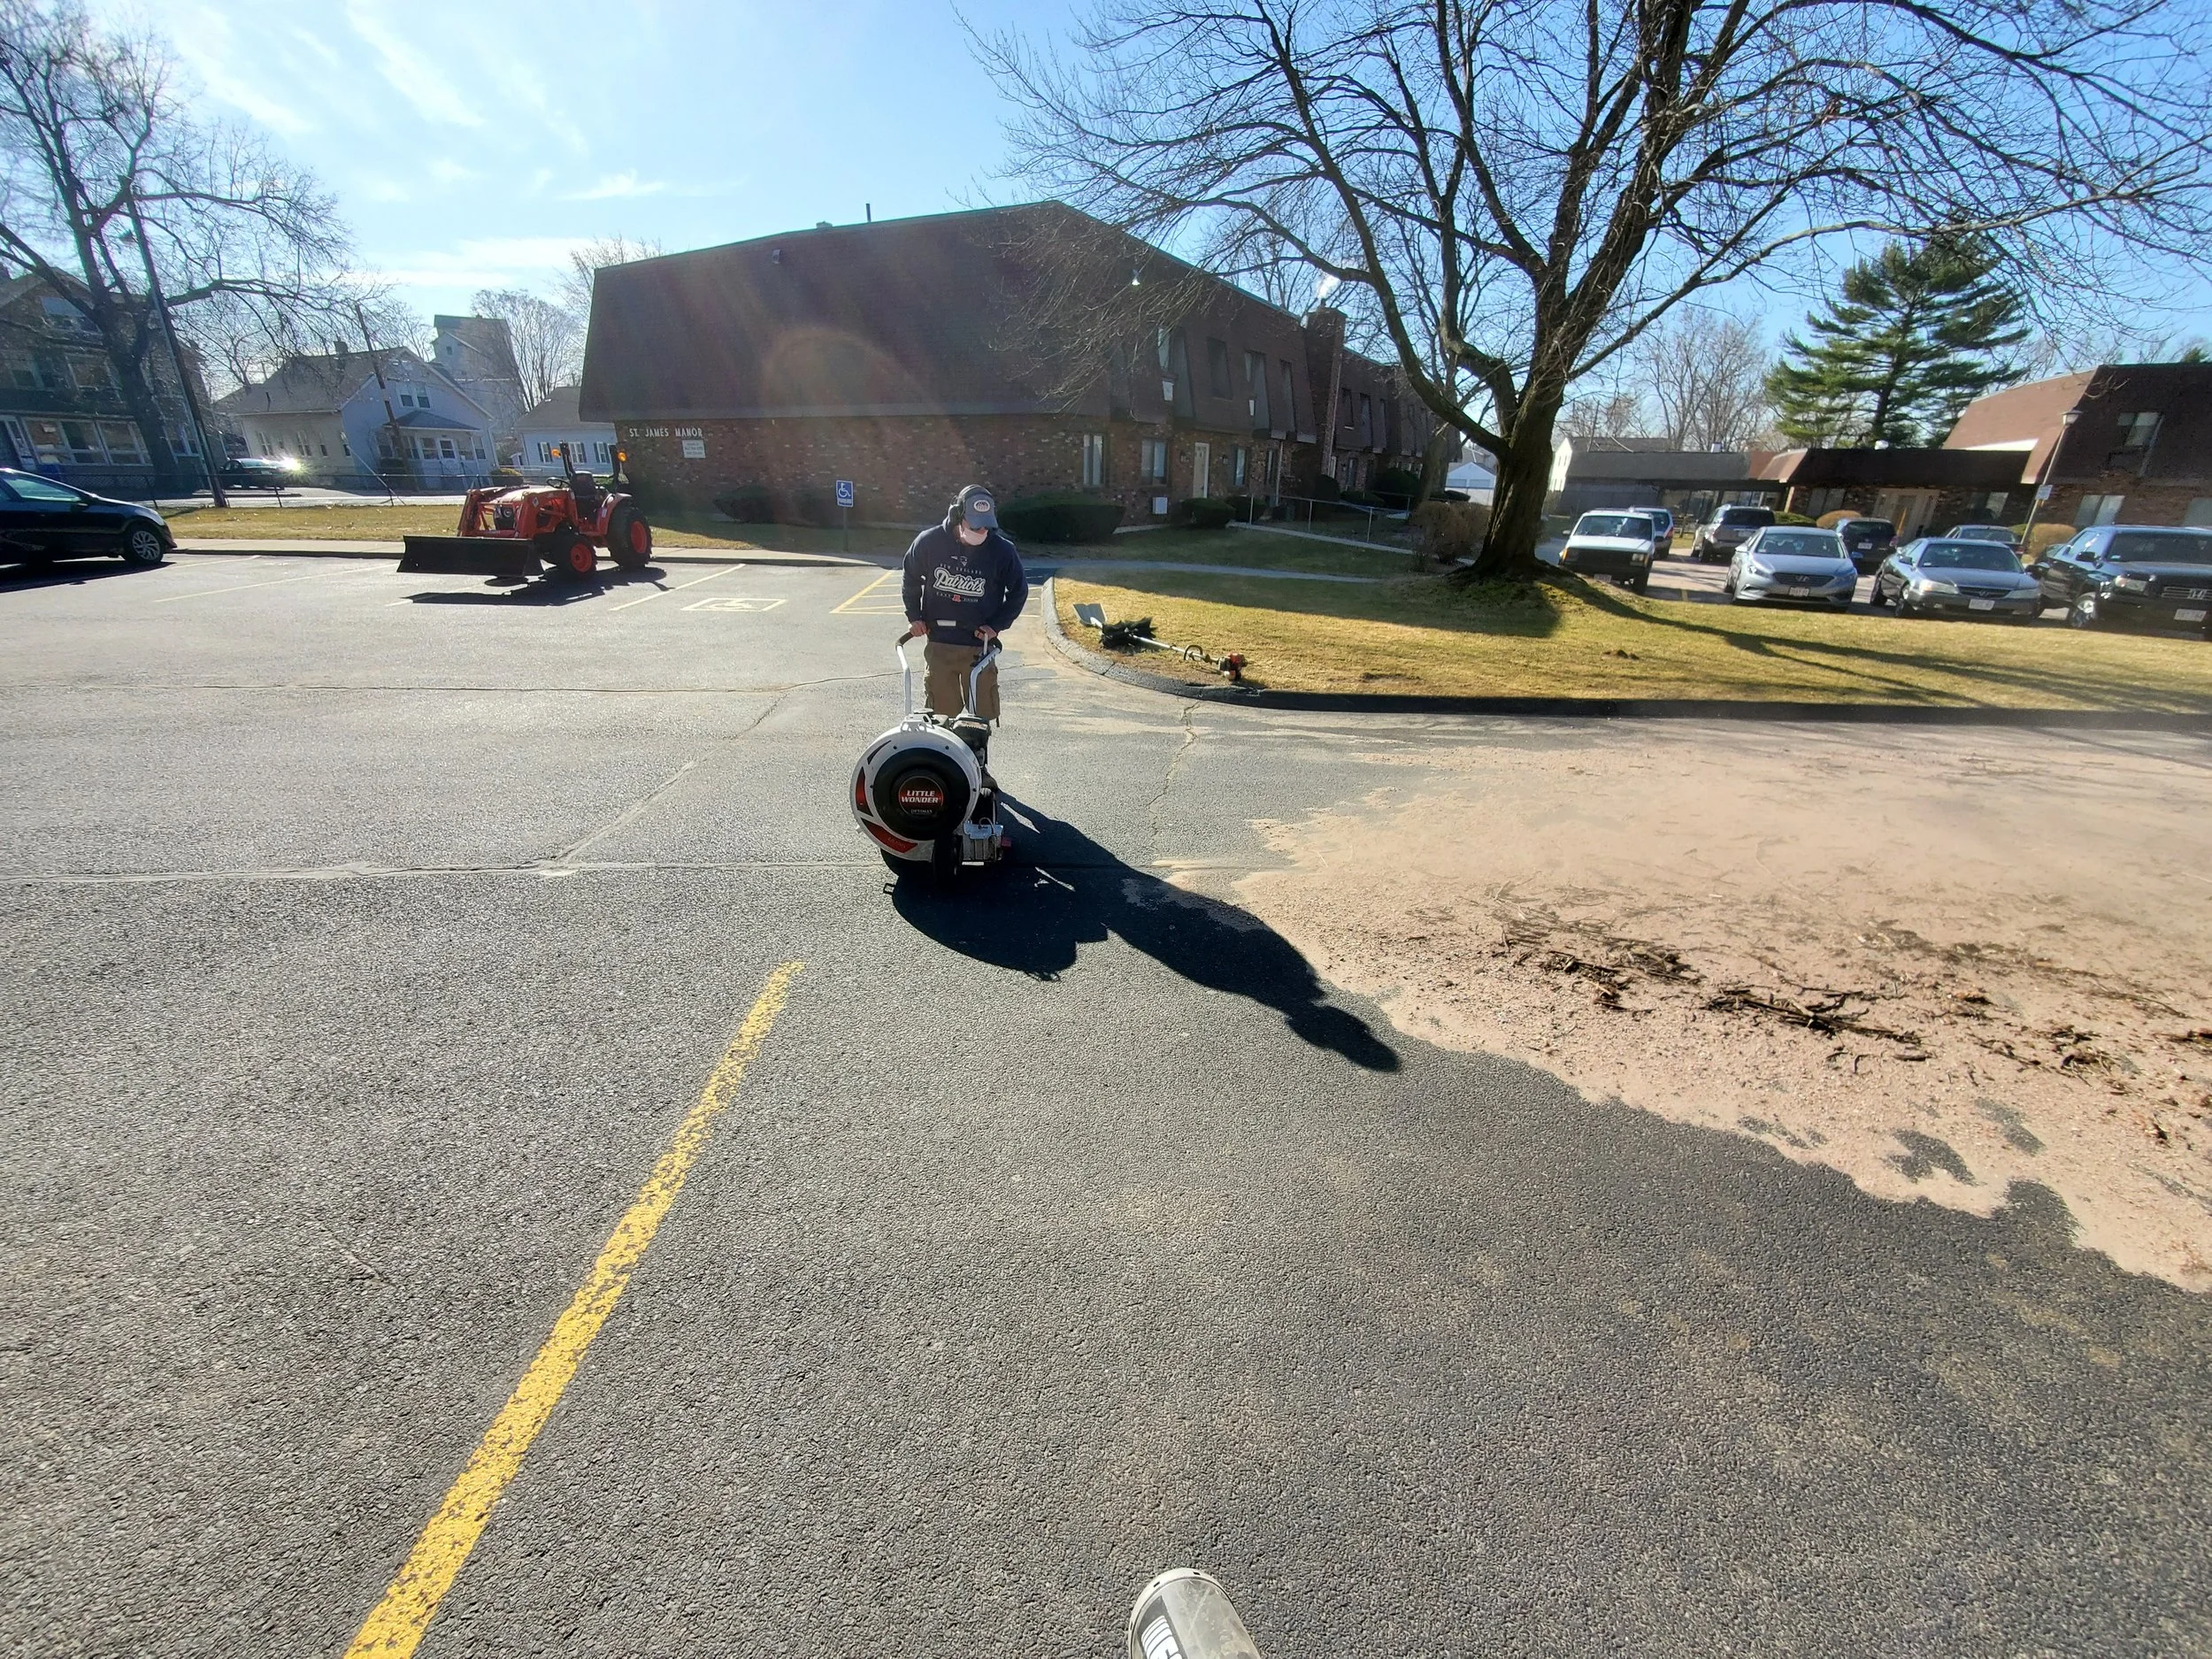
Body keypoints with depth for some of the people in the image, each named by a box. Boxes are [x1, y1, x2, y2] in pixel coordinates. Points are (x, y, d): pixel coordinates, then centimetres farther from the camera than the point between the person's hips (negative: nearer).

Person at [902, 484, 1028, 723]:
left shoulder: (1002, 550, -7)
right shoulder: (929, 541, -4)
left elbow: (1019, 591, 6)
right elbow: (911, 579, 13)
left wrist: (996, 625, -3)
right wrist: (914, 617, 6)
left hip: (979, 647, -1)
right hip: (938, 644, 1)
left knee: (981, 717, 3)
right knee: (941, 714, 6)